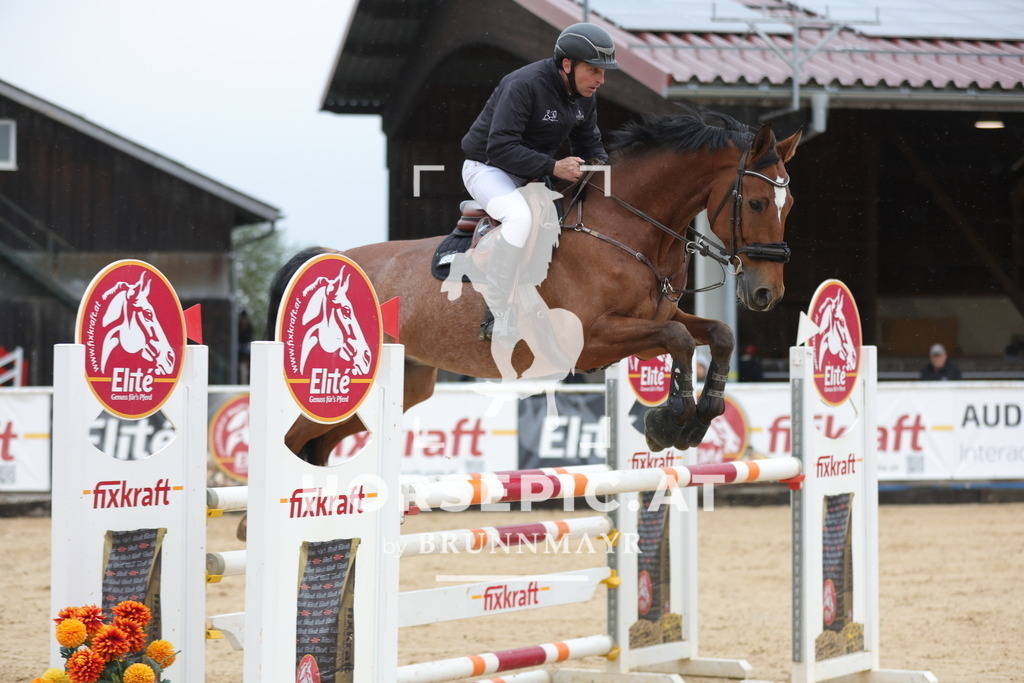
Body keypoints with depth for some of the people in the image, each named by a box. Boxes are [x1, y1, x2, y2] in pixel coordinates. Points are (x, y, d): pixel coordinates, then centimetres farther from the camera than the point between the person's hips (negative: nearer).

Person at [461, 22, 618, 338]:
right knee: (520, 217, -38)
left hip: (534, 174, 9)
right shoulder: (524, 85, -27)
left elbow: (588, 143, 13)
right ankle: (501, 318, -29)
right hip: (487, 167, -9)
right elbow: (500, 148, -31)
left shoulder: (584, 96, -1)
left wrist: (602, 165, -9)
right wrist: (553, 167, -36)